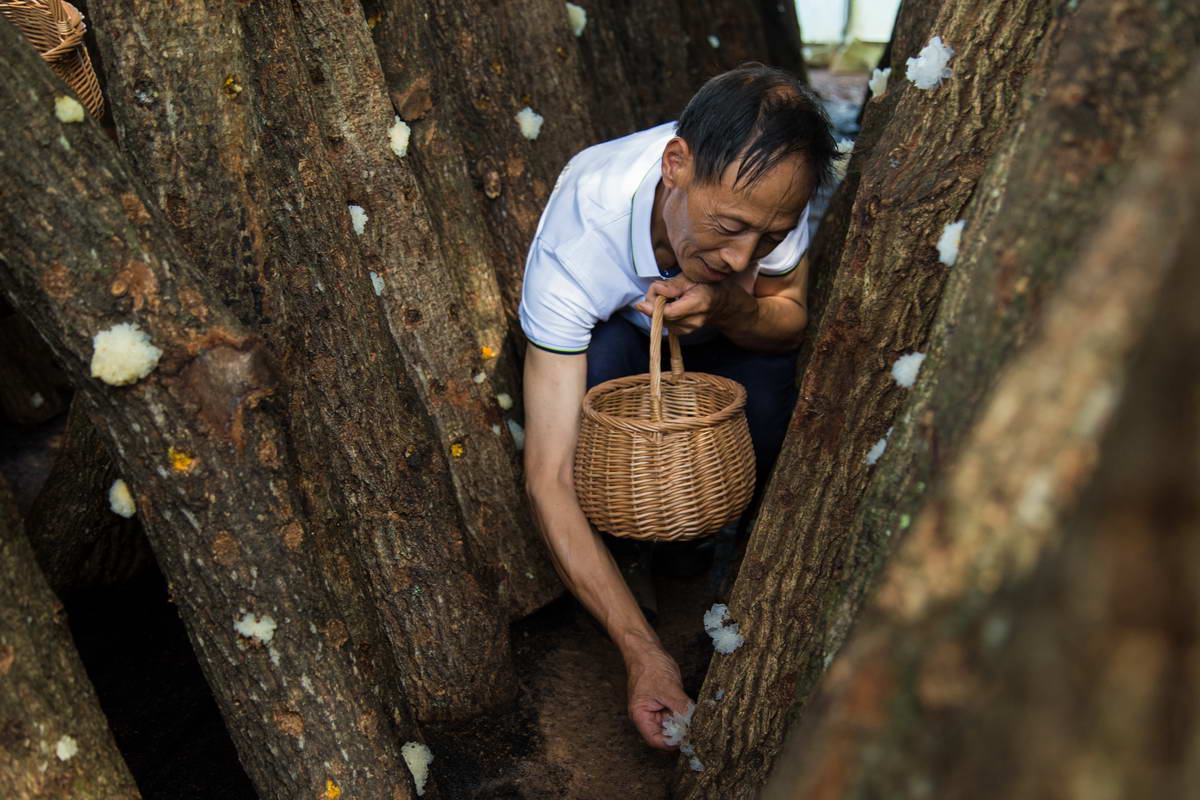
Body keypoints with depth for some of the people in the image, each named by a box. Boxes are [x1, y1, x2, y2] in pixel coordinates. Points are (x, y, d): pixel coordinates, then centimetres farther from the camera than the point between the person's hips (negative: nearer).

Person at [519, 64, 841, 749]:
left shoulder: (767, 185, -33)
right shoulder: (575, 242, -41)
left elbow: (791, 318, -14)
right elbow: (548, 478, -41)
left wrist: (731, 307, -40)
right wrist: (643, 653, -48)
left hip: (723, 334, 3)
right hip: (606, 329, -2)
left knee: (768, 388, -29)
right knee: (605, 364, -37)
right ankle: (625, 556, -10)